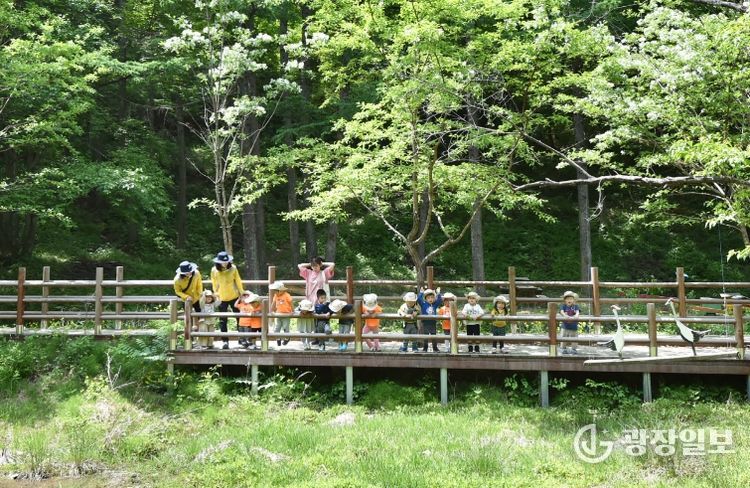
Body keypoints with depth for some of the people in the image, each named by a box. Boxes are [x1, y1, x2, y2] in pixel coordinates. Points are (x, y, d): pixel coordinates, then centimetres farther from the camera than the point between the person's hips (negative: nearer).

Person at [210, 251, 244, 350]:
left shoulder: (233, 269, -11)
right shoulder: (214, 270, -10)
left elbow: (238, 282, -2)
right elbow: (214, 284, 3)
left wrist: (241, 293, 0)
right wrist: (216, 294, 3)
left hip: (234, 297, 0)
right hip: (222, 298, 0)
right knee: (223, 321, 3)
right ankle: (225, 341, 10)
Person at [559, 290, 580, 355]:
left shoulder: (575, 306, 1)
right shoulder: (564, 306, -2)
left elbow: (577, 312, -13)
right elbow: (561, 311, -16)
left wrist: (576, 315, -36)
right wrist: (565, 316, -35)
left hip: (573, 326, 1)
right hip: (565, 326, -1)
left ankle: (574, 349, 19)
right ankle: (564, 349, 16)